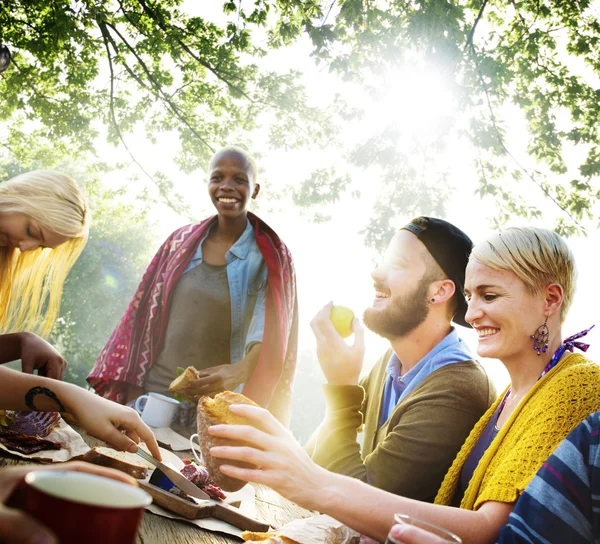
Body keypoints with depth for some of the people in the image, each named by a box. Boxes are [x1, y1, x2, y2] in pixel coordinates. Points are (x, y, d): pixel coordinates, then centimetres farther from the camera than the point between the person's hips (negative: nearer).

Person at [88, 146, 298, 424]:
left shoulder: (272, 258, -5)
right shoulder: (181, 242, 5)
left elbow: (273, 333, -13)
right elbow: (145, 315, 7)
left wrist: (239, 372, -31)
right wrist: (131, 387, 2)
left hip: (216, 404, -2)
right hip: (153, 392, 3)